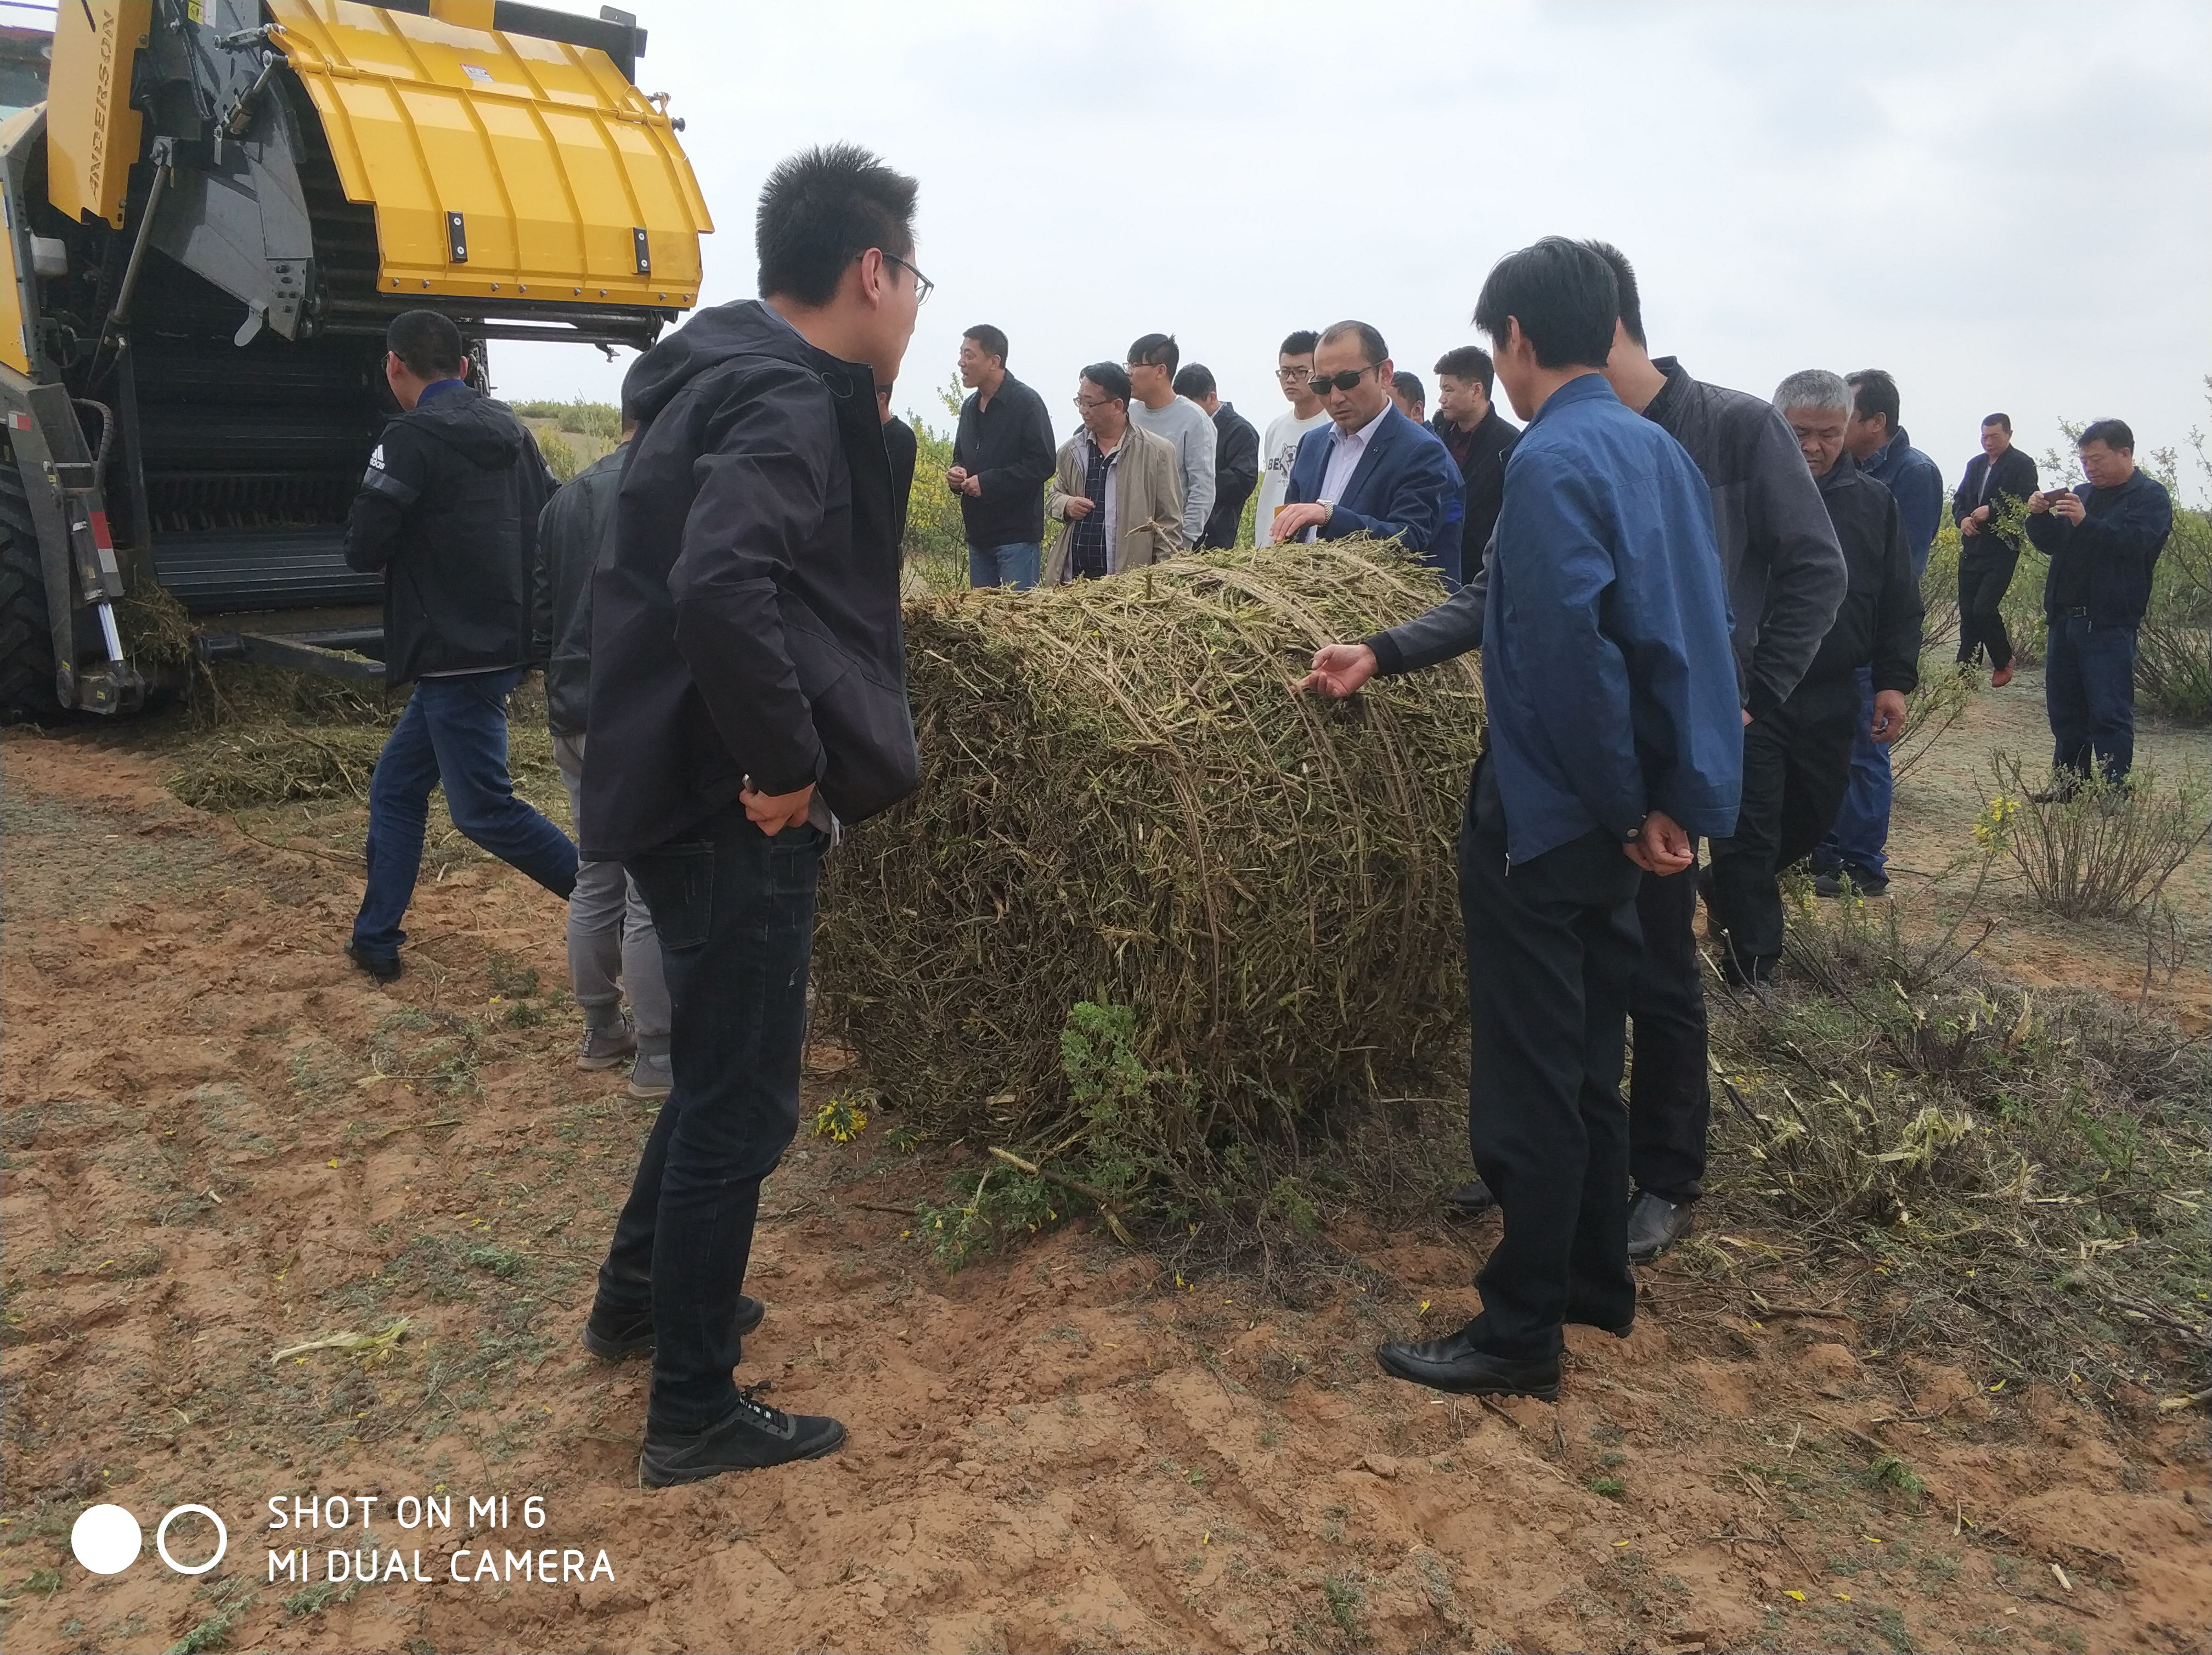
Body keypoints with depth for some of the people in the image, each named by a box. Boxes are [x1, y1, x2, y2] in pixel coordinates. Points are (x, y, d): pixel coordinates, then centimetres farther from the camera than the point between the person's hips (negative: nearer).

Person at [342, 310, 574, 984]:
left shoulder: (411, 438, -14)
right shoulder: (511, 431, 9)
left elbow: (364, 551, -15)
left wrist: (407, 547, 6)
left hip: (455, 656, -9)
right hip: (505, 643, 9)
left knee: (483, 808, -2)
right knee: (396, 786, 17)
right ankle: (375, 939, 22)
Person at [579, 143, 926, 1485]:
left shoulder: (723, 377, 13)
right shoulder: (789, 405, -19)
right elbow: (720, 590, -37)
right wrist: (788, 765, -24)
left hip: (688, 787, 10)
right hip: (735, 810, -10)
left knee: (723, 1065, 25)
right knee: (744, 1099, 3)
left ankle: (639, 1297, 43)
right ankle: (695, 1414, 19)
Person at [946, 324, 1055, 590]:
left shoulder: (1026, 402, -9)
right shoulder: (970, 406, 15)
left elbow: (1042, 464, -17)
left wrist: (987, 482, -19)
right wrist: (956, 472, 3)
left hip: (1017, 535, -8)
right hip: (978, 533, 8)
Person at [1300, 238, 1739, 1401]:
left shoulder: (1553, 457, -18)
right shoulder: (1657, 449, 11)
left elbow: (1571, 648, -25)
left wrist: (1627, 803, -16)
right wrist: (1382, 654, 16)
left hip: (1547, 812, -9)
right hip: (1619, 812, 9)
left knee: (1529, 1077, 1)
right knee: (1588, 1058, 20)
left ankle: (1521, 1335, 14)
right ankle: (1597, 1282, 34)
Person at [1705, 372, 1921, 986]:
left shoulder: (1874, 502, 7)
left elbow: (1899, 604, 11)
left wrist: (1895, 680, 3)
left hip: (1832, 699, 5)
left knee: (1812, 819, 18)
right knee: (1750, 831, -4)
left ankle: (1726, 894, 42)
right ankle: (1753, 968, 6)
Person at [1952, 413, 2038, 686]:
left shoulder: (2022, 464, -5)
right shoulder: (1975, 464, 15)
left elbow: (2027, 504, -14)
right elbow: (1959, 499, 18)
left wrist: (1991, 512, -20)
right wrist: (1963, 519, -2)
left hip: (2001, 551, -6)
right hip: (1971, 549, 7)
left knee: (1983, 609, -13)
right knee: (1967, 612, 7)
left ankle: (2003, 661, 9)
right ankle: (1965, 671, 13)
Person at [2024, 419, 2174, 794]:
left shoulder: (2151, 496, -2)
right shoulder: (2083, 493, 18)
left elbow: (2136, 543, -19)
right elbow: (2051, 545, 19)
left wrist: (2085, 521, -29)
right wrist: (2040, 517, -1)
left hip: (2108, 625, -7)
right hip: (2065, 618, 7)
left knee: (2109, 711, -7)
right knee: (2064, 708, 12)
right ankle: (2068, 783, 21)